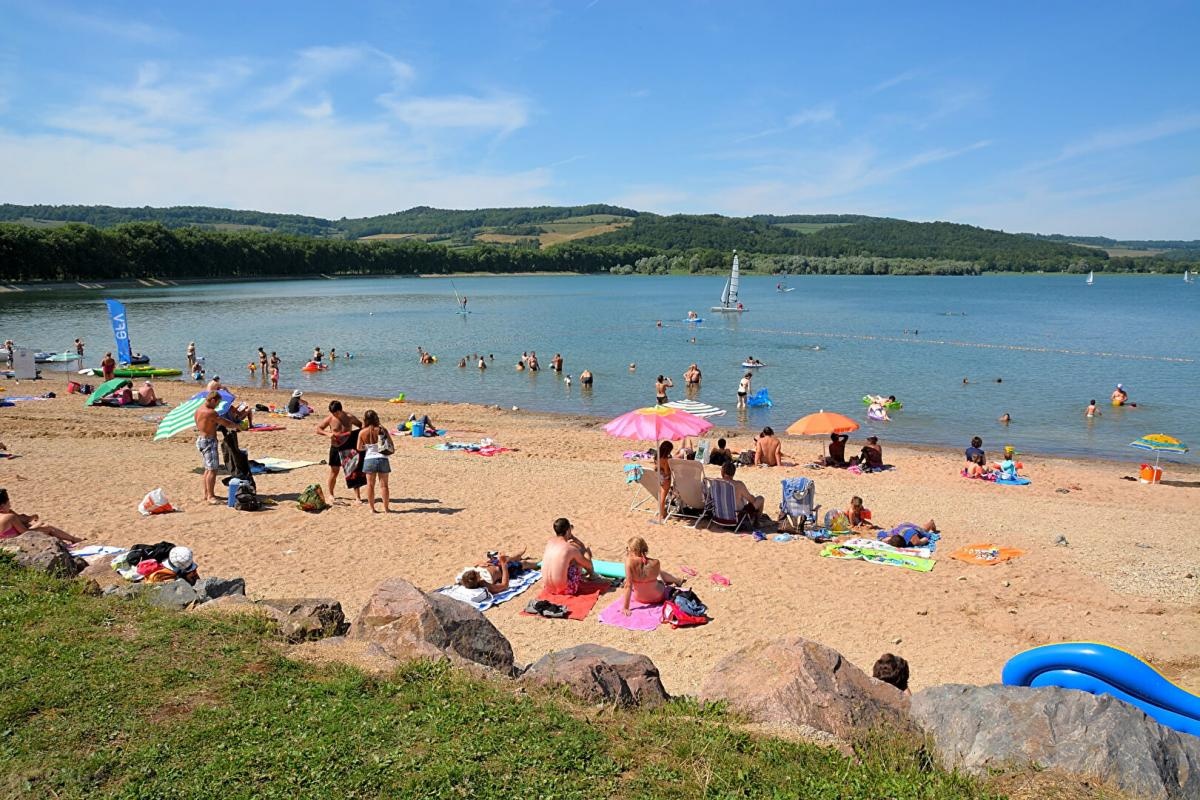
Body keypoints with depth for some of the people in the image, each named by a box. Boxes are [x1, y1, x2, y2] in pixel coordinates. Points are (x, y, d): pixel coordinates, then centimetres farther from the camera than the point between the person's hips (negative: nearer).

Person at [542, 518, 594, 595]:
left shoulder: (549, 543, 1)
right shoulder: (571, 548, -14)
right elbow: (588, 565, 4)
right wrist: (586, 551, 21)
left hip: (549, 588, 6)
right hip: (565, 589, -6)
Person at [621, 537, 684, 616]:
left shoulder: (630, 562, -28)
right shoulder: (655, 563, -22)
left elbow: (628, 586, -27)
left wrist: (625, 607, -24)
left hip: (639, 598, 0)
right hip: (657, 597, 1)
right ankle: (678, 581, 61)